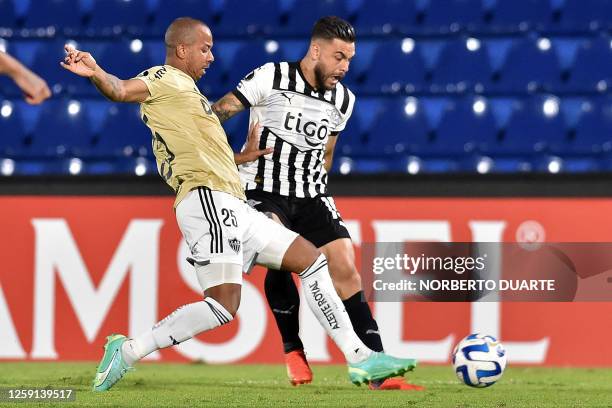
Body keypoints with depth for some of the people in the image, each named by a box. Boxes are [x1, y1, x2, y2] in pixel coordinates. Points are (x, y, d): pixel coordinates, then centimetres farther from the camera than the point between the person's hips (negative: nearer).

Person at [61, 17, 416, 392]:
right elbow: (120, 90, -20)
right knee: (223, 306, -22)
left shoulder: (184, 90, 28)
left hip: (233, 208, 11)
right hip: (208, 200, -11)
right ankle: (128, 351, -14)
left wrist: (248, 155, 28)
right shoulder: (166, 79, 0)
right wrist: (96, 73, -40)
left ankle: (360, 359, 12)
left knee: (311, 259, 13)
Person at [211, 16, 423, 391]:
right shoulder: (271, 79, -10)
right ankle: (294, 351, -6)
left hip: (311, 196, 5)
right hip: (262, 191, -5)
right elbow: (219, 112, -6)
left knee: (346, 271, -8)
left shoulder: (343, 100, 7)